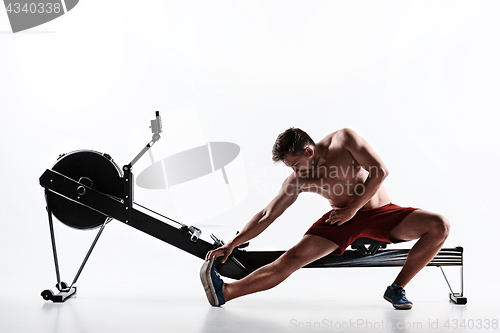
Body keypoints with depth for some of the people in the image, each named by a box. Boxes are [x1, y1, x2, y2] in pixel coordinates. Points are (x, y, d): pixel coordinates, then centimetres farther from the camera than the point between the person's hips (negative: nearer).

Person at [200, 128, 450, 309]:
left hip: (381, 213, 1)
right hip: (343, 220, 0)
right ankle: (225, 292, -31)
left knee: (440, 226, -22)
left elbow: (380, 172, -15)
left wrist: (353, 209, -14)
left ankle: (397, 288, -13)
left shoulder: (344, 139, -12)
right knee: (295, 255, -24)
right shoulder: (298, 181, -6)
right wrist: (232, 245, -13)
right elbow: (267, 215, -5)